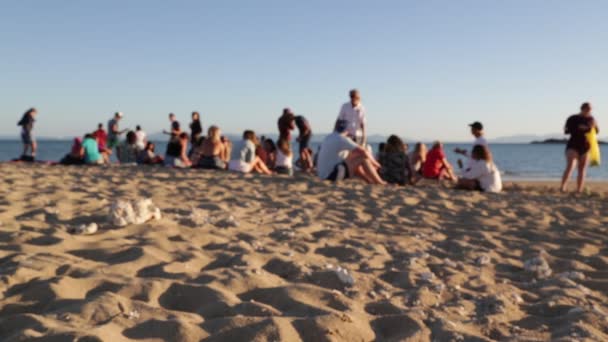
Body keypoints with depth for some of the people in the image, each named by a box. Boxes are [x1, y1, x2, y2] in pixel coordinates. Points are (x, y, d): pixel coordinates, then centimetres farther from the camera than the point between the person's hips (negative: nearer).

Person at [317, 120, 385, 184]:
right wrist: (374, 163, 3)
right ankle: (379, 183, 1)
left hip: (324, 174, 9)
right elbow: (363, 151, -15)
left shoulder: (328, 138, 15)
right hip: (332, 174, -9)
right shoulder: (342, 139, -11)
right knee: (363, 158, -8)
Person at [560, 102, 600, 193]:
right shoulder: (572, 119, -4)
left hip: (585, 147, 4)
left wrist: (594, 125, -11)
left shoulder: (590, 119, 7)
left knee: (582, 170, 3)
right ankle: (562, 189, -27)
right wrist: (578, 128, -19)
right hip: (573, 145, -4)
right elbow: (565, 131, -6)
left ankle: (579, 192, 7)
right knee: (570, 167, -21)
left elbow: (597, 131, 11)